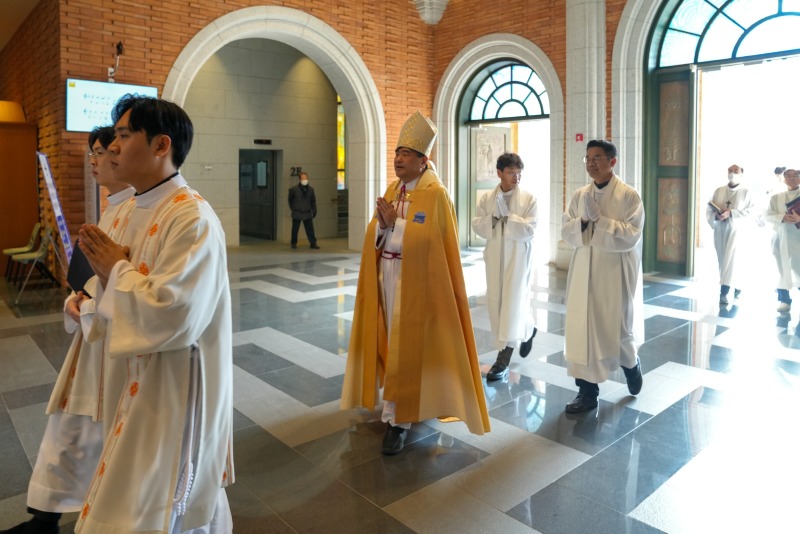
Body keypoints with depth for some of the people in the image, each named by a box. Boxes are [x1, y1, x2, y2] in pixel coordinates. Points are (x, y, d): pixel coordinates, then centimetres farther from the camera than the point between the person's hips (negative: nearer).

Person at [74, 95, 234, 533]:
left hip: (177, 382, -8)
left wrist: (116, 269, -16)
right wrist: (106, 267, -5)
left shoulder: (191, 218, -24)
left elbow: (170, 314, -30)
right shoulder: (137, 209, 6)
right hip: (142, 375, 8)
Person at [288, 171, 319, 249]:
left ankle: (313, 243, 6)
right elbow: (290, 199, 8)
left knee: (310, 229, 2)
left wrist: (314, 211, 6)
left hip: (307, 213, 2)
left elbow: (313, 201, 10)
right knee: (295, 229, 7)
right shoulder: (294, 189, -7)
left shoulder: (310, 189, 3)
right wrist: (292, 208, 10)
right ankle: (294, 243, 20)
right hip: (297, 213, -2)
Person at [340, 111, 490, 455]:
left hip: (417, 279, -7)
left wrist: (395, 223, -17)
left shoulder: (436, 194, -10)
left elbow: (427, 238, -19)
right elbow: (374, 234, 6)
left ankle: (397, 419, 4)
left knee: (407, 345, -4)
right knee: (392, 341, 15)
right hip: (387, 275, 7)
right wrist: (382, 224, -14)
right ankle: (404, 406, 35)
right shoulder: (392, 189, 10)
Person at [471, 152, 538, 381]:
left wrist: (507, 215, -17)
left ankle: (503, 359, -2)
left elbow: (529, 229, -14)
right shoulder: (487, 198, 4)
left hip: (518, 257, -4)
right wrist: (494, 217, -17)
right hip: (495, 256, 5)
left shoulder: (529, 199, -5)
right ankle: (527, 330, 39)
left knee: (512, 301, -7)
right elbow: (477, 226, -1)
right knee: (495, 300, 12)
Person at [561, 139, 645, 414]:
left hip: (616, 273, -4)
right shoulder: (579, 195, 7)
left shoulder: (629, 195, -7)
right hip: (584, 271, 4)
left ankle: (631, 364, 43)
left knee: (619, 328, 9)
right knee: (582, 327, 3)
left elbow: (631, 236, -16)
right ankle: (587, 390, 14)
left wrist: (599, 218, -19)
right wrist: (582, 221, -15)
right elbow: (565, 231, 3)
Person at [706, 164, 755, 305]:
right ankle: (738, 286, 26)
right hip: (720, 230, 4)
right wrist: (716, 216, -14)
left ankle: (724, 292, -15)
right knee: (723, 260, 9)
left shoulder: (746, 192, 1)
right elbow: (709, 210, 7)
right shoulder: (718, 191, 11)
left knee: (731, 260, -13)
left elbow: (751, 211, -9)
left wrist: (731, 213, -19)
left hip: (737, 230, -4)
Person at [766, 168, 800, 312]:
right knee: (783, 269, 6)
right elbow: (769, 215, 4)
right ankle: (784, 300, 12)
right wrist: (783, 217, -14)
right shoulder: (776, 197, 13)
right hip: (780, 237, 2)